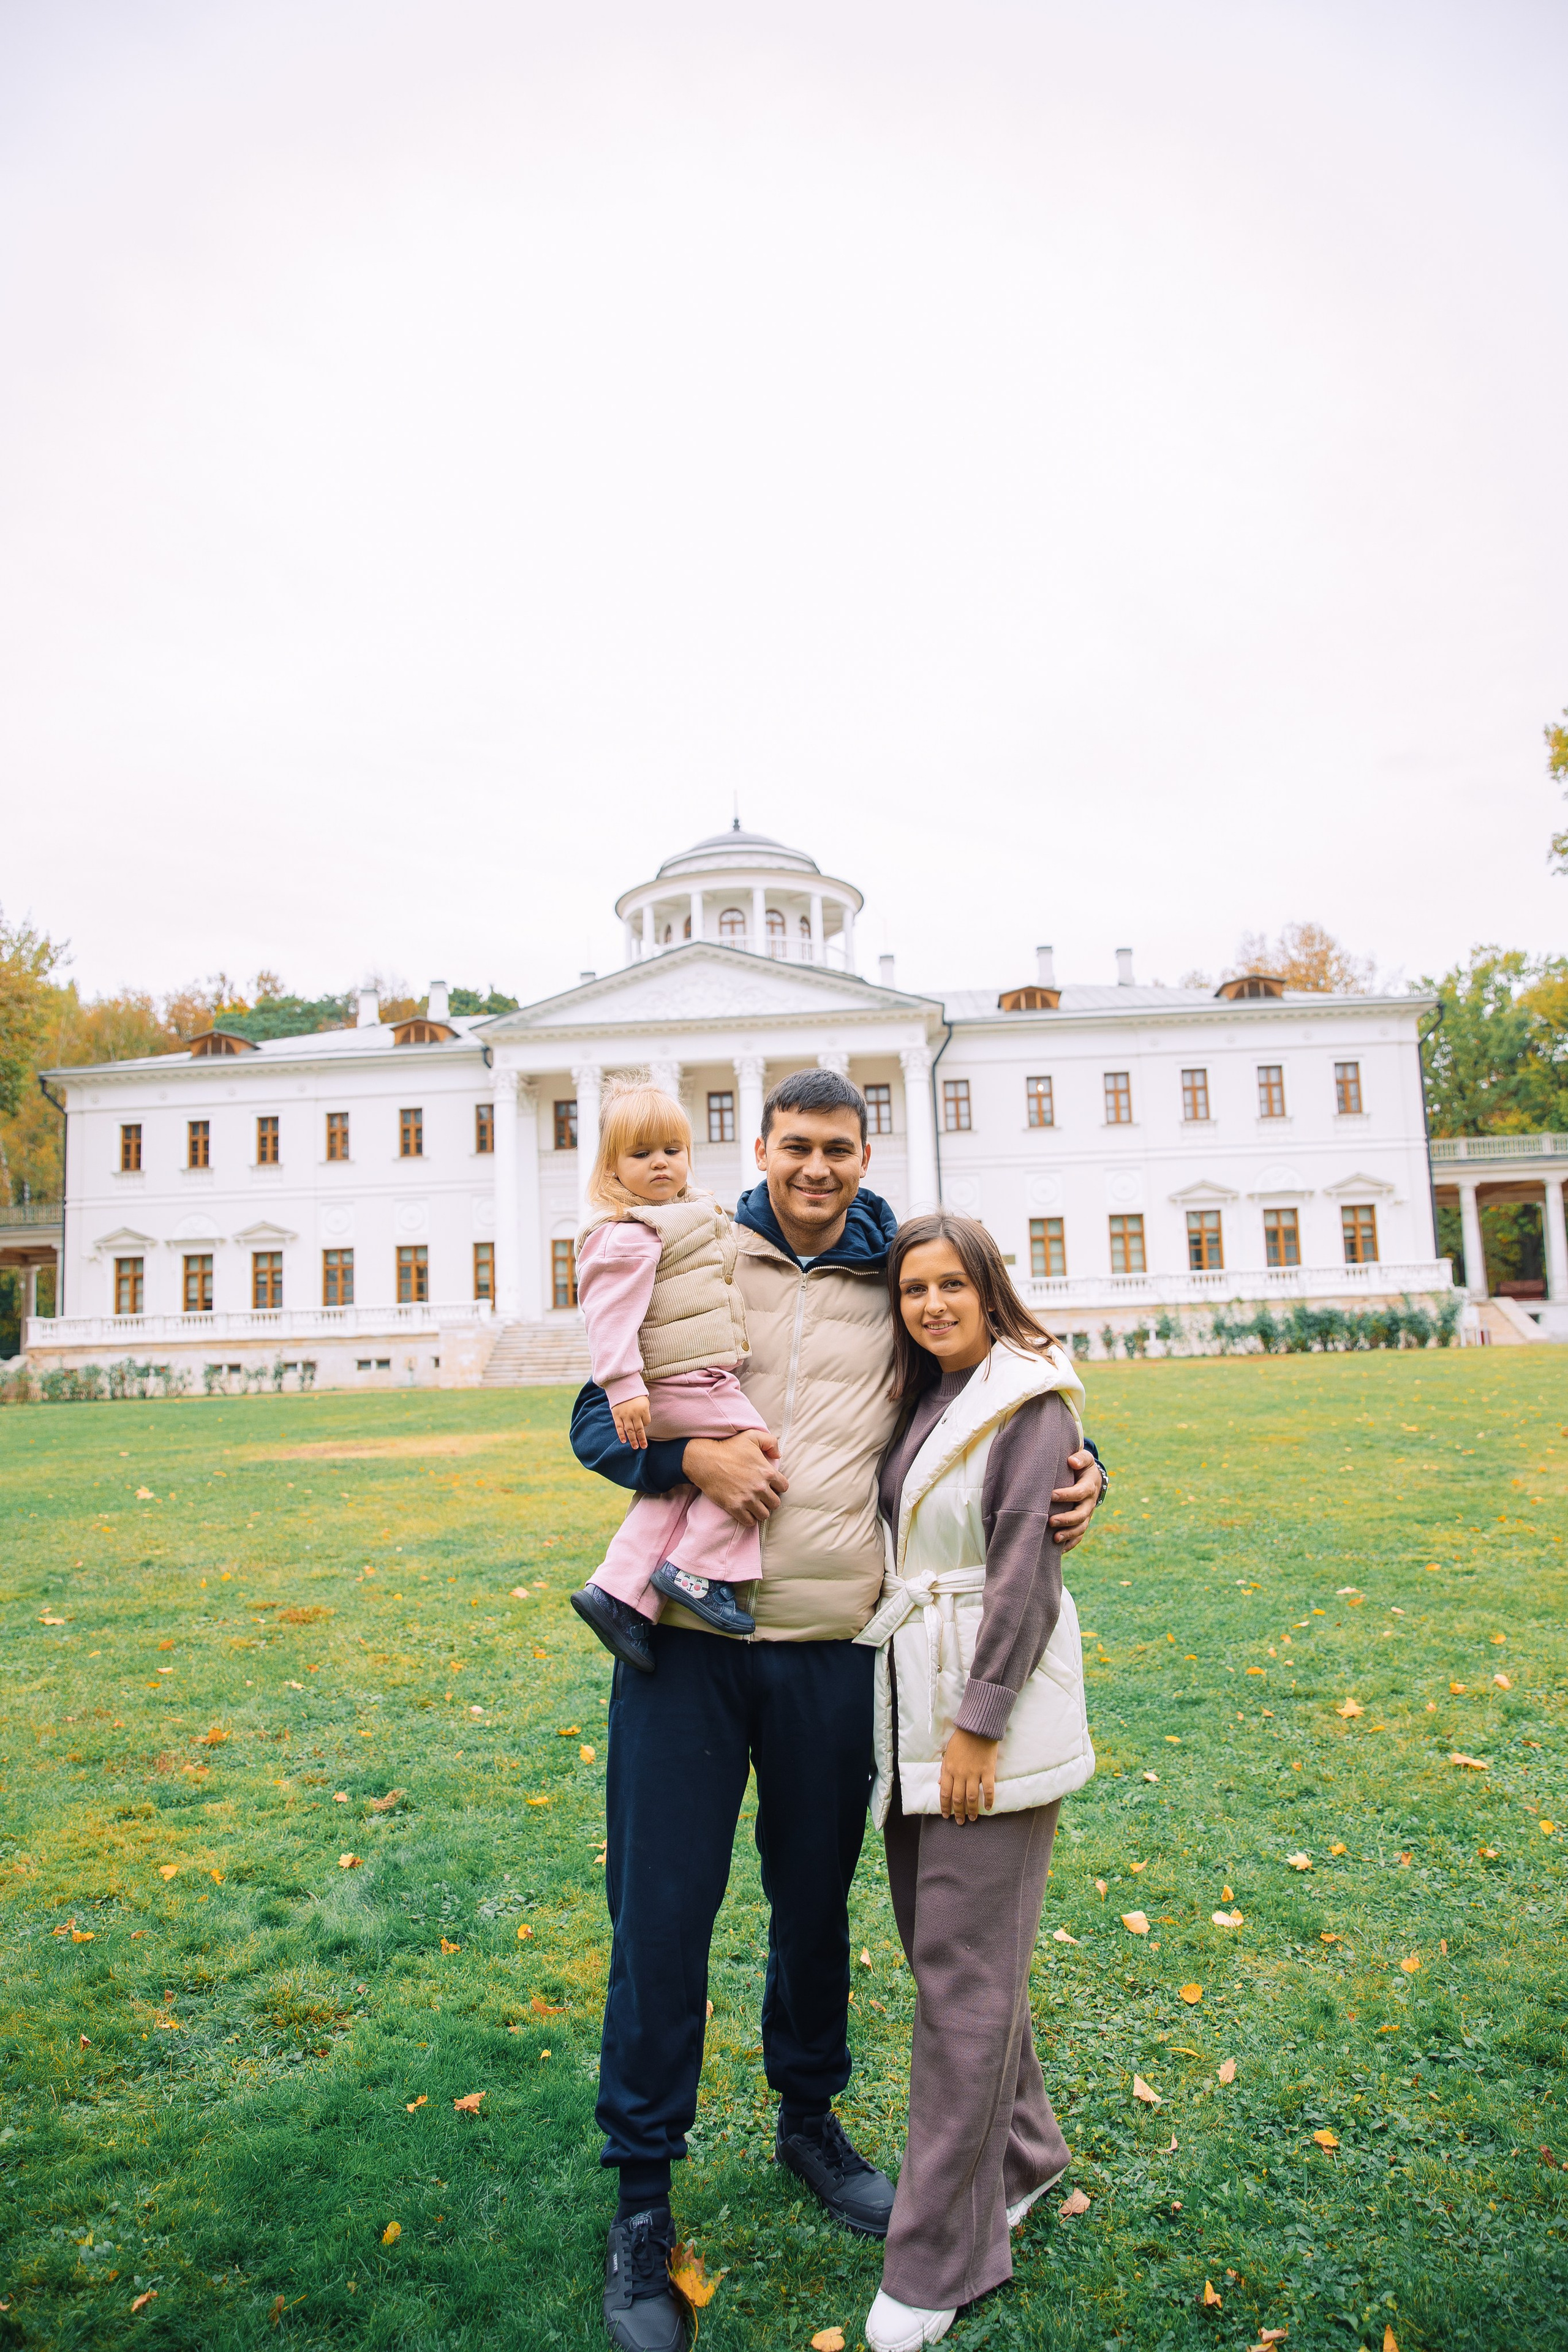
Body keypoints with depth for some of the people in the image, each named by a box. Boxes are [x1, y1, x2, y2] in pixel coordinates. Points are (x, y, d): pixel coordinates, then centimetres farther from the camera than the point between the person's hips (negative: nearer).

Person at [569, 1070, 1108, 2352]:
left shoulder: (898, 1285, 4)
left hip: (831, 1649, 2)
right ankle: (643, 2196, 27)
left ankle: (810, 2117, 45)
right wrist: (688, 1455, -18)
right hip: (688, 1635, -1)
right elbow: (596, 1416, 2)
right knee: (661, 1913, 6)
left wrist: (1078, 1465, -8)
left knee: (816, 1900, 19)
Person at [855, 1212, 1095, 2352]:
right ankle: (1024, 2150, 39)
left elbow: (1025, 1571, -16)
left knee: (964, 1972, 1)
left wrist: (979, 1724, -17)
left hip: (993, 1705, -7)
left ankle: (939, 2260, 16)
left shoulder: (1030, 1398, -12)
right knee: (943, 1946, 17)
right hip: (910, 1706, 8)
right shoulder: (919, 1401, 11)